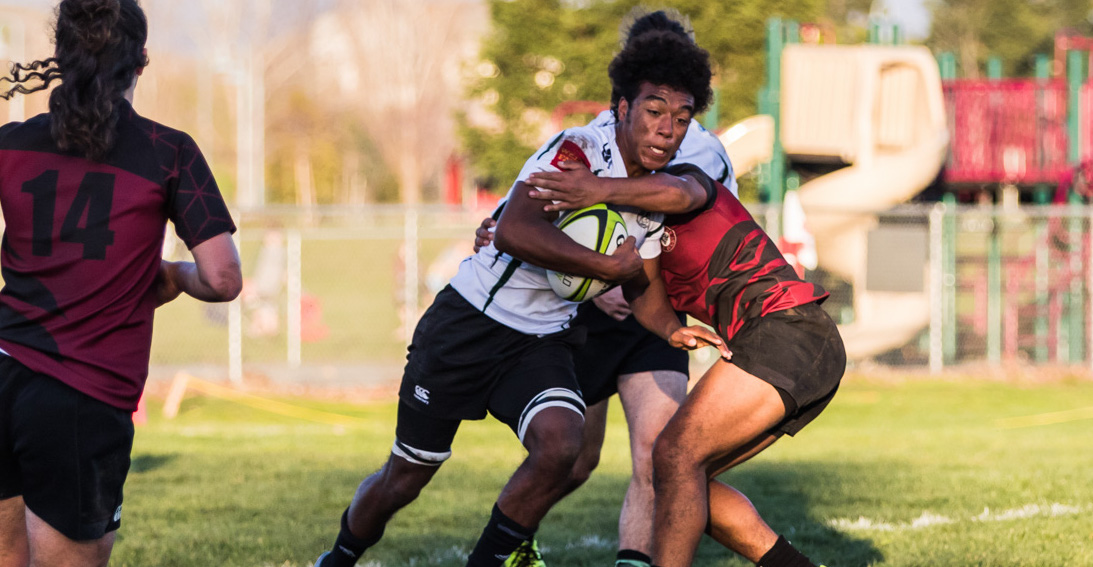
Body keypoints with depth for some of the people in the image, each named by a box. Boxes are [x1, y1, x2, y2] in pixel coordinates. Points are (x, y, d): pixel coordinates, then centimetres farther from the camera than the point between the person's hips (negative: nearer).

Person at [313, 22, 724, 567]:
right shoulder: (577, 150, -22)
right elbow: (514, 232, -37)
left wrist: (672, 328, -10)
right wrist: (609, 266, -31)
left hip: (542, 343, 5)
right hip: (470, 320, -5)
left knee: (560, 446, -24)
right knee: (405, 476, 6)